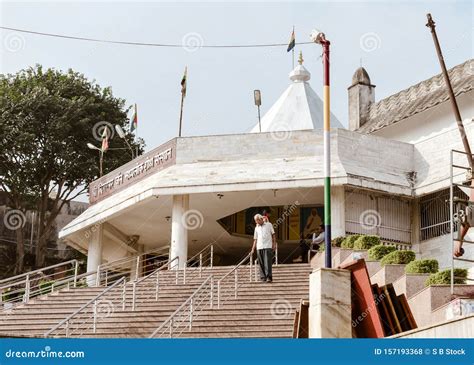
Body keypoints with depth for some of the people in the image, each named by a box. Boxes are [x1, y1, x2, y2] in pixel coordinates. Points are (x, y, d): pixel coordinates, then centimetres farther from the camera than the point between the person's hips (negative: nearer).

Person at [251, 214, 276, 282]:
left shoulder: (269, 225, 7)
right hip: (259, 247, 3)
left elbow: (273, 235, 8)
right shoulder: (257, 228, 15)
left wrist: (274, 244, -1)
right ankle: (263, 277, 5)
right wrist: (253, 249, 11)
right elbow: (255, 239, 17)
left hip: (268, 246, -3)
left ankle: (269, 277, -13)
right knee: (261, 263, 0)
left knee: (268, 262, -11)